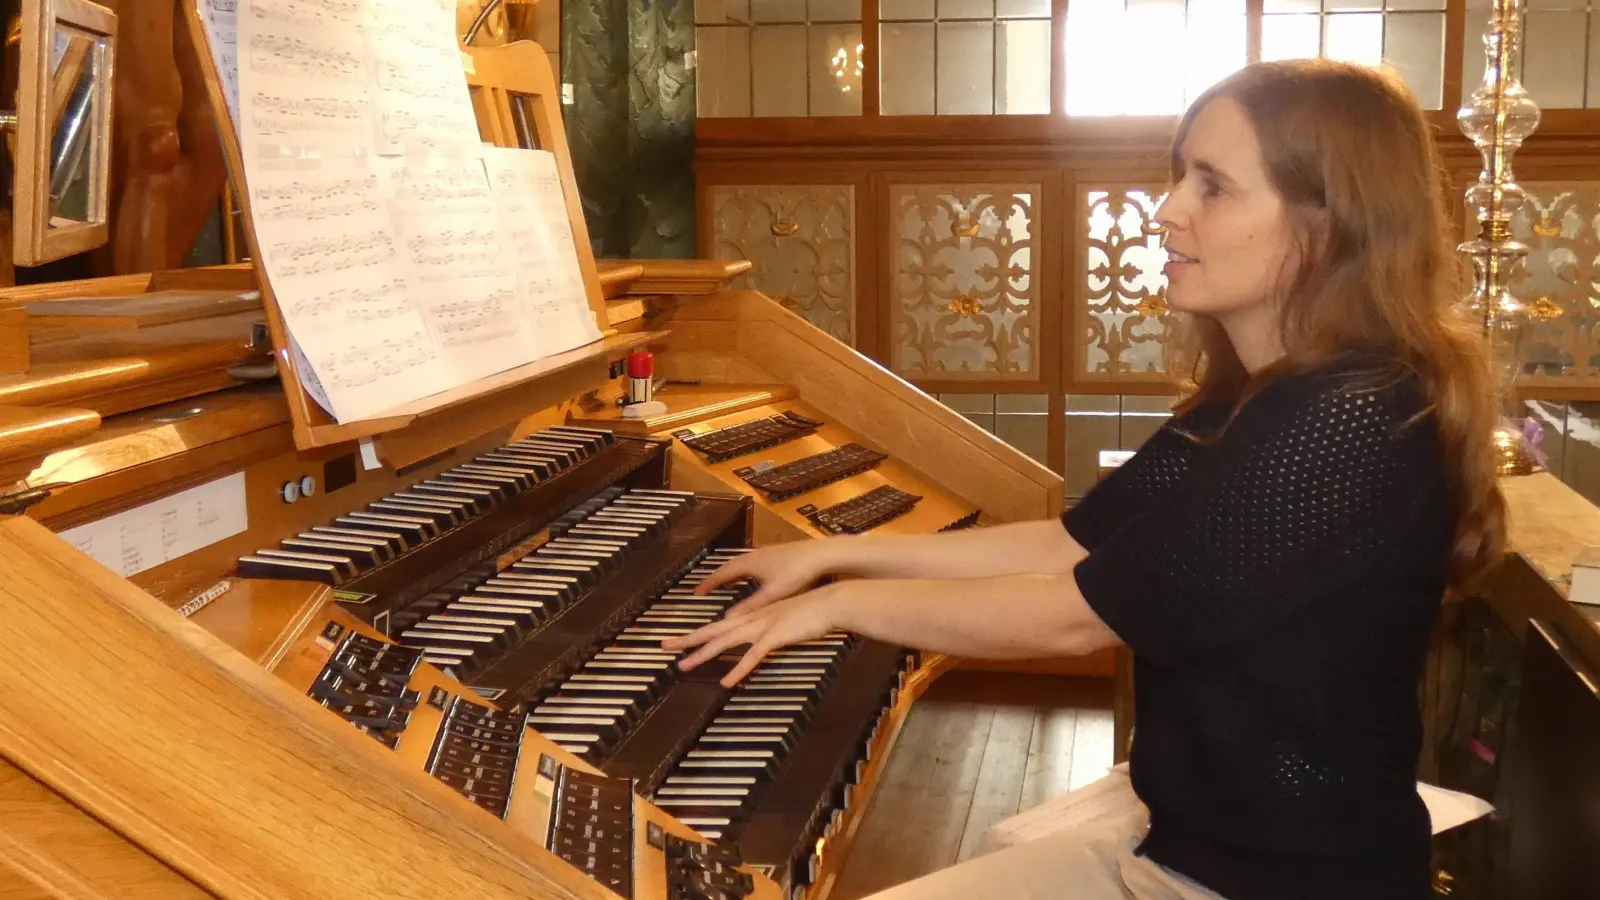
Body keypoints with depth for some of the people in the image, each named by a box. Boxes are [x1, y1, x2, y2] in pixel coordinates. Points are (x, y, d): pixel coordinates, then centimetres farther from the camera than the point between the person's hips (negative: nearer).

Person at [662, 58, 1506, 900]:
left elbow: (1073, 613, -22)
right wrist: (836, 554, 10)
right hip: (1177, 832, 9)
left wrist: (841, 603, -9)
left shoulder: (1351, 430, -25)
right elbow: (1073, 547, 10)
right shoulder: (1251, 400, 7)